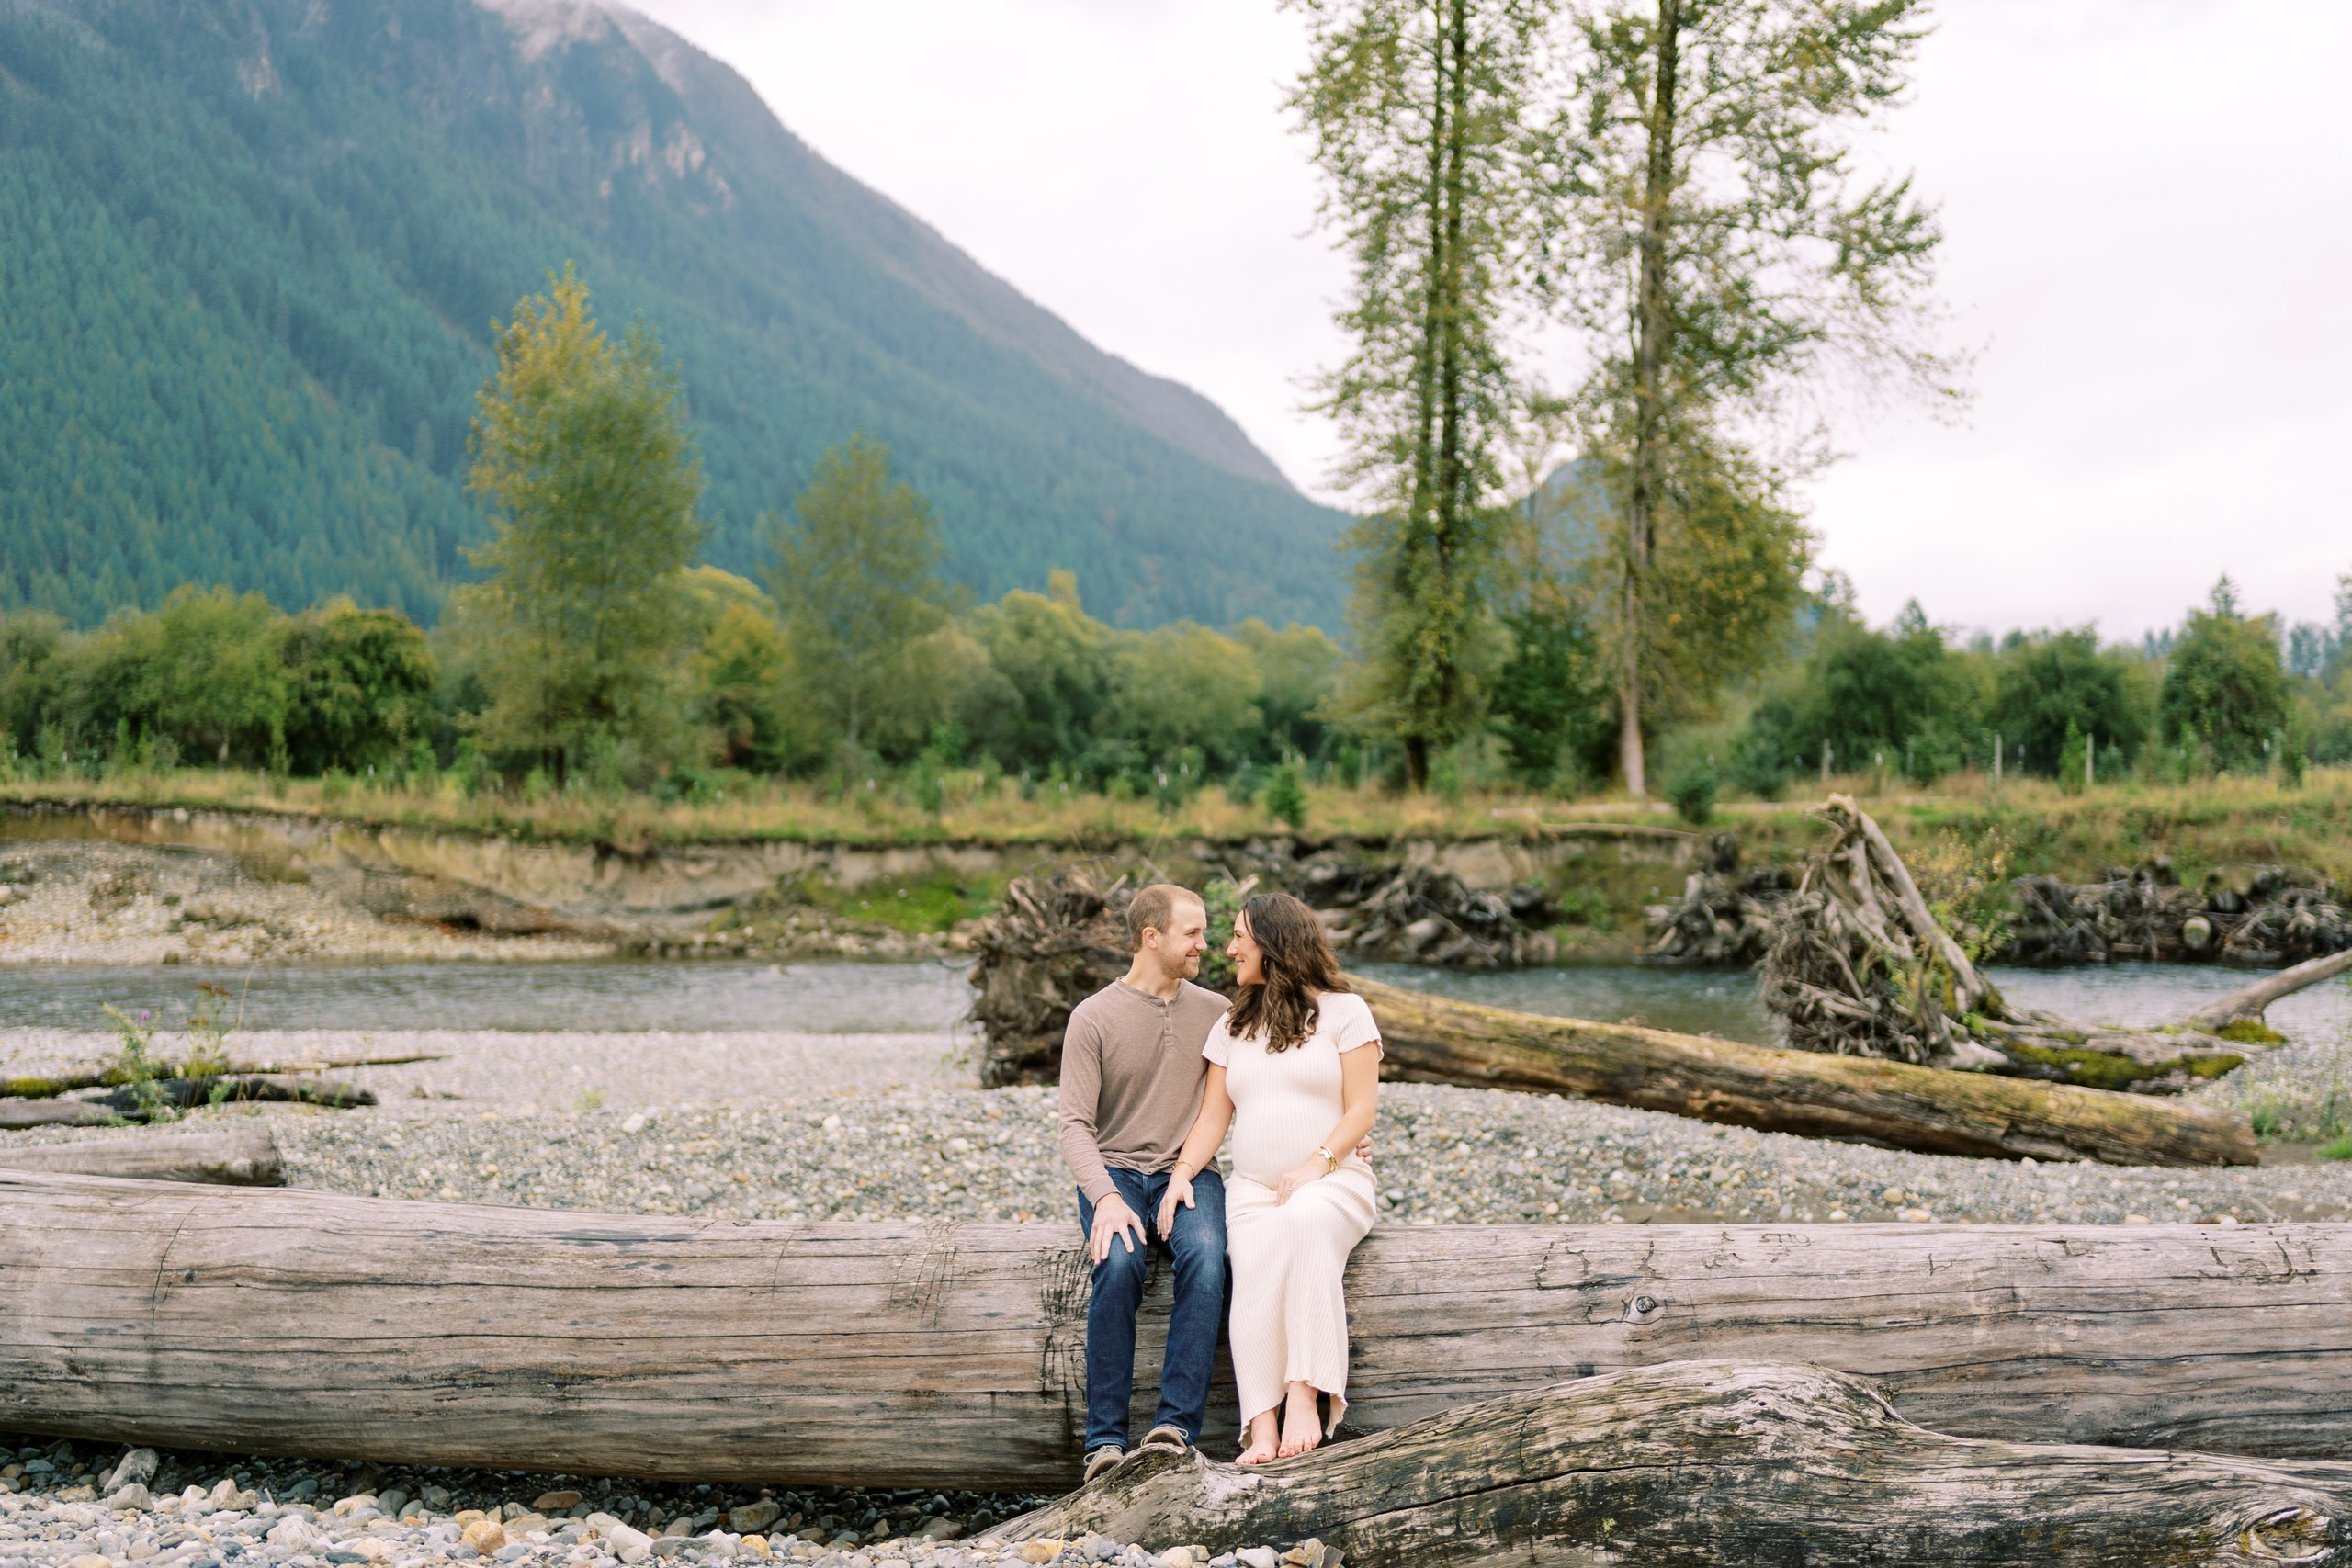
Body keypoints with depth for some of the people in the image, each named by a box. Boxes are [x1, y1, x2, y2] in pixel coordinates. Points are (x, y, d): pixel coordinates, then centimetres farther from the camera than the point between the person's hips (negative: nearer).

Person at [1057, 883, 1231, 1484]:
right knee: (1120, 1262, -34)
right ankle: (1106, 1441, -28)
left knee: (1206, 1259, -32)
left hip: (1187, 1173, 2)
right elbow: (1077, 1125, -6)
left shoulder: (1215, 1012, 9)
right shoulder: (1093, 1017, -1)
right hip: (1114, 1170, -2)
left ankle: (1176, 1427, -33)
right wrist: (1106, 1197, -23)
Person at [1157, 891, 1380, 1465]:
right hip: (1253, 1188, 3)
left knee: (1303, 1223, -40)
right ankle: (1262, 1426, -40)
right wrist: (1184, 1171, -4)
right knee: (1255, 1270, -32)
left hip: (1334, 1182, -3)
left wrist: (1314, 1165, -16)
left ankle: (1304, 1399, -42)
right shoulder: (1233, 1025, 20)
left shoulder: (1344, 1011, 6)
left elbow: (1361, 1108, -2)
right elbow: (1213, 1115, 15)